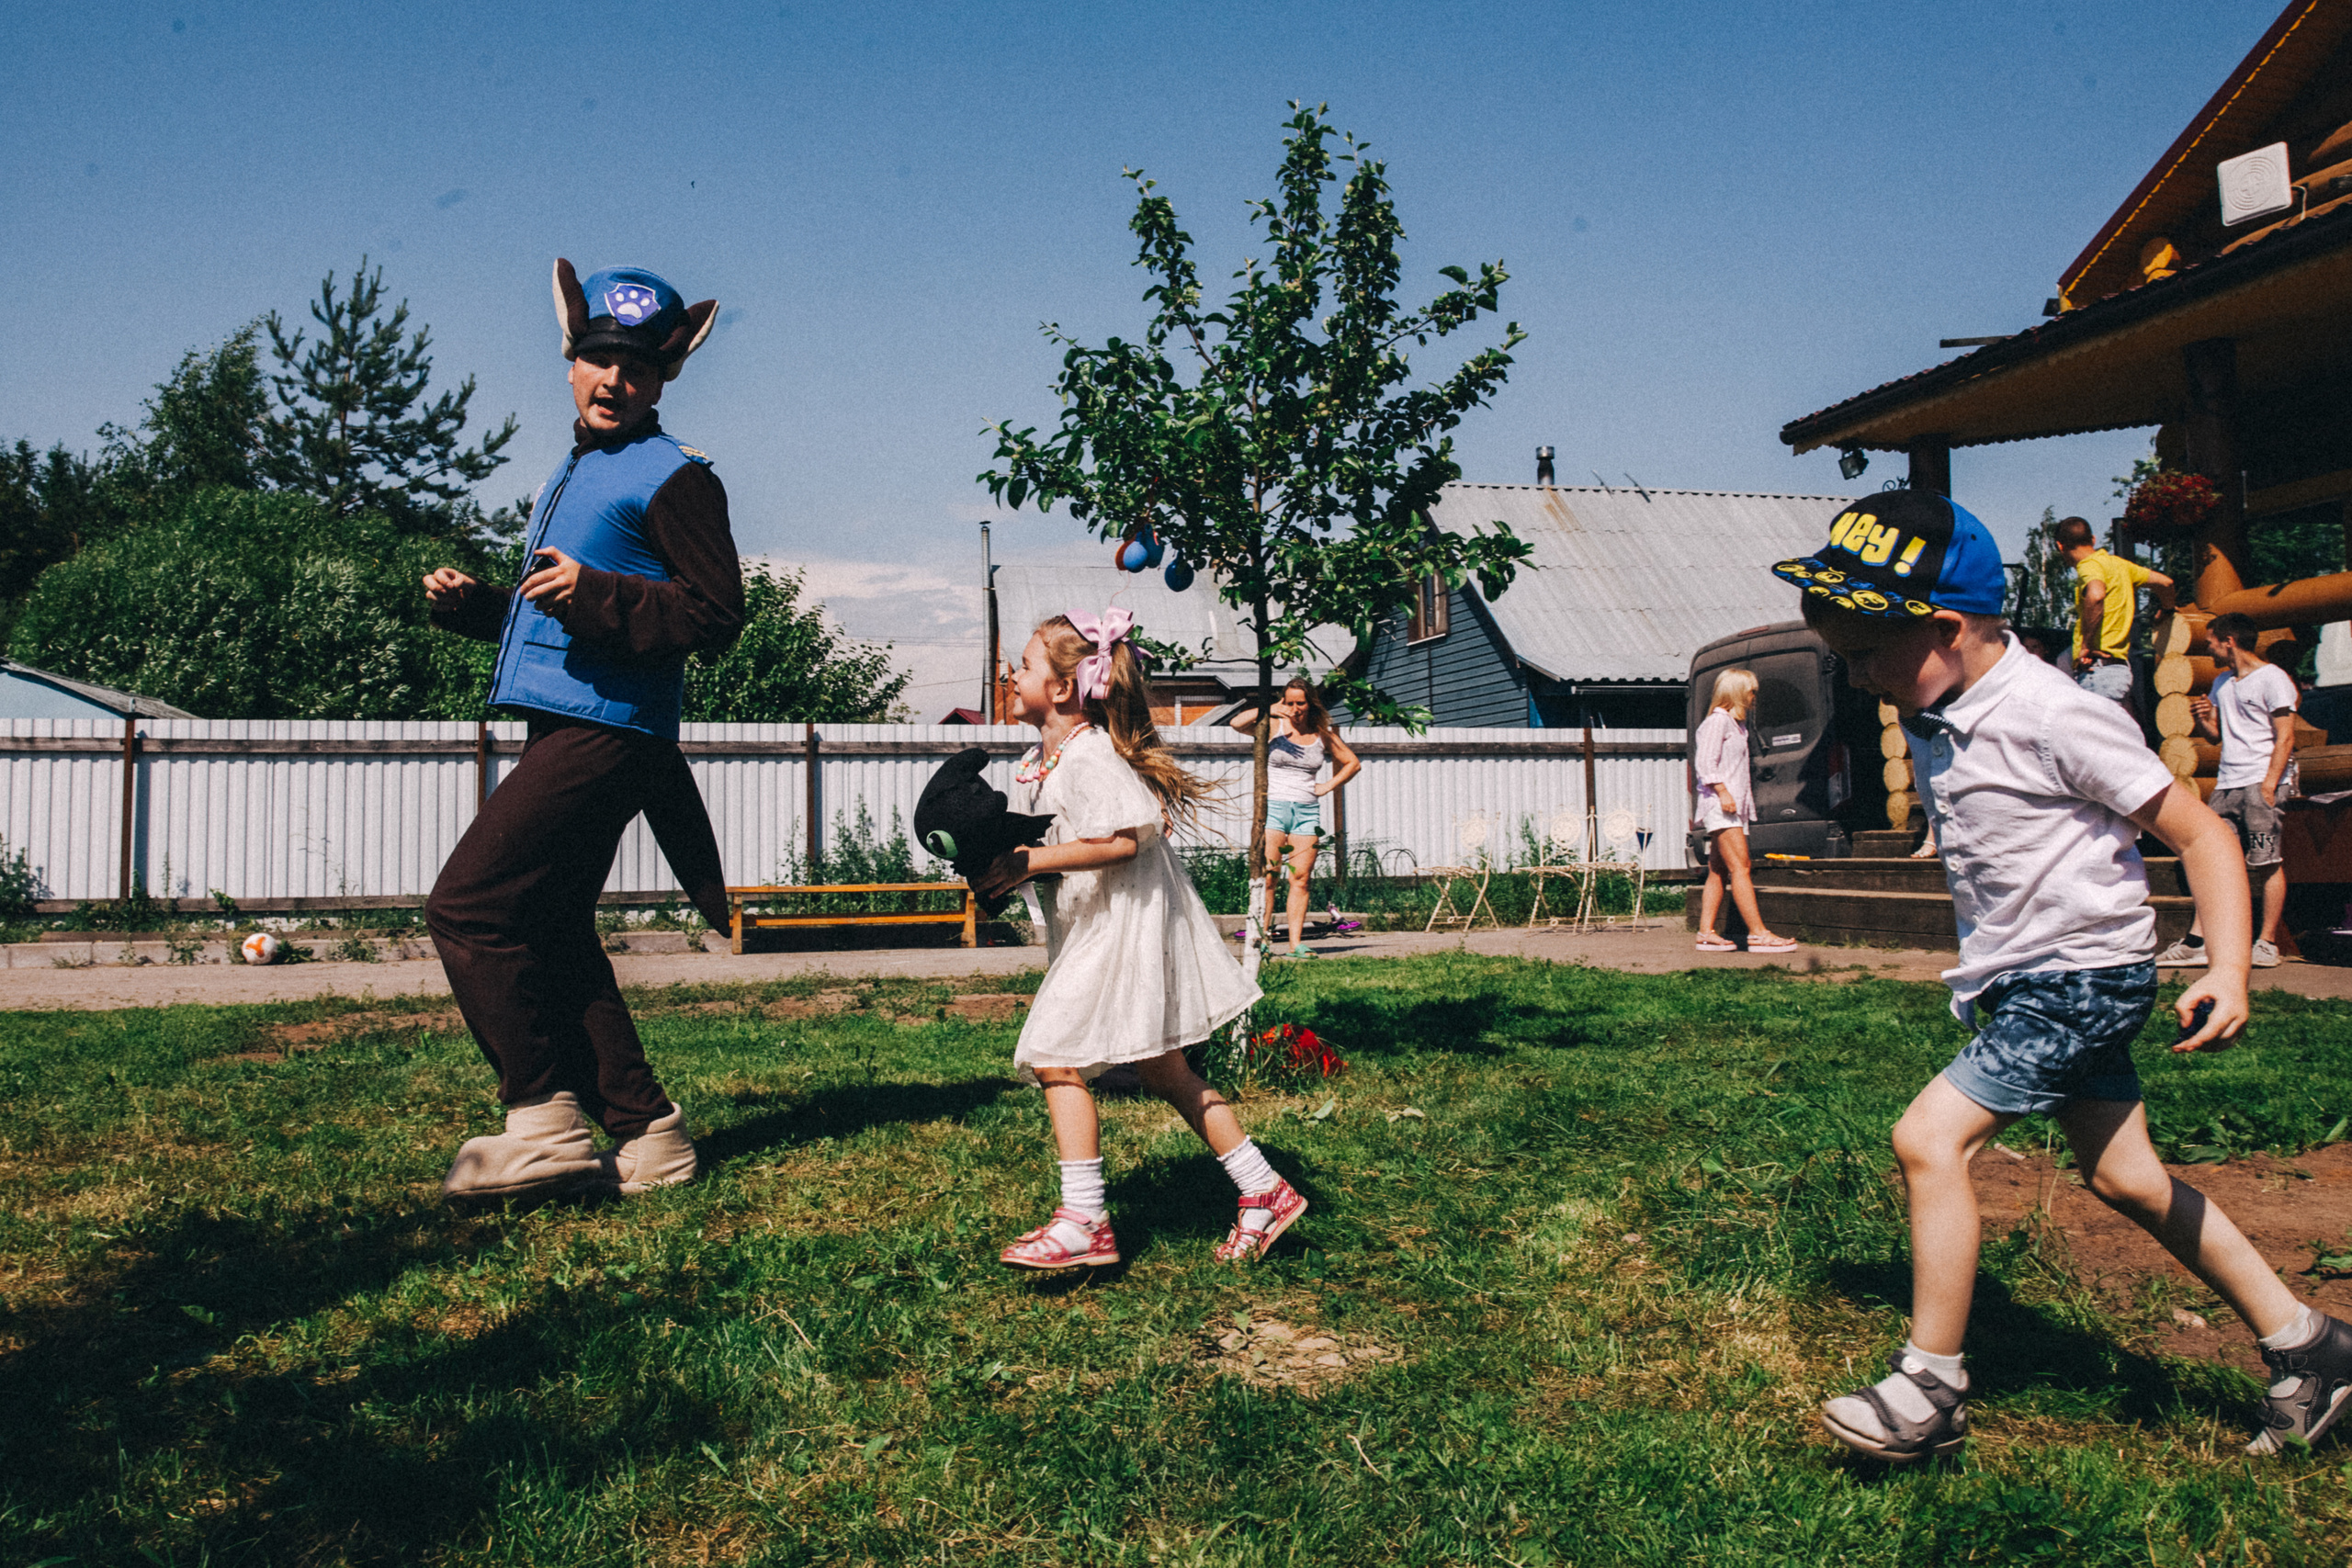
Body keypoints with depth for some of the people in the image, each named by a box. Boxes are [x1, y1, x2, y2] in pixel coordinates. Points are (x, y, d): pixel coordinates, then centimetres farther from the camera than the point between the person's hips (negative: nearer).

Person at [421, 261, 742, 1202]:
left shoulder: (672, 477, -5)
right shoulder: (571, 475, 24)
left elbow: (718, 614, -13)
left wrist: (596, 592, -23)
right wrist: (470, 604, 15)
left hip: (608, 731, -10)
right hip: (562, 729, 10)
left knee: (468, 907, -13)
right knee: (551, 936, 10)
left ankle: (545, 1121, -6)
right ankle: (646, 1133, 16)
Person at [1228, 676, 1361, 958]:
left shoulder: (1323, 735, 10)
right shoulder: (1274, 727, 3)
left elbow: (1353, 763, 21)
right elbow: (1237, 723, -14)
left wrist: (1328, 786, 10)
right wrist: (1271, 710, -19)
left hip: (1307, 810, 3)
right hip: (1274, 806, -3)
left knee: (1301, 877, -1)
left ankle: (1296, 943, 0)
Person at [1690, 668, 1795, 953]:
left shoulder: (1736, 724, 23)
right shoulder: (1717, 721, -6)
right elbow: (1705, 763, -16)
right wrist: (1722, 792, -22)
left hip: (1734, 807, 10)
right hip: (1720, 806, -10)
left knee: (1718, 872, 6)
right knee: (1740, 867, -15)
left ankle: (1706, 933, 6)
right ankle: (1758, 934, -19)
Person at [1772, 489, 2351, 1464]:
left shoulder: (2052, 716, -22)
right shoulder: (1929, 716, 2)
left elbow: (2199, 832, -17)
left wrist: (2228, 973, -26)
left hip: (2086, 974, -9)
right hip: (2020, 979, 9)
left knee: (1930, 1136, -16)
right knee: (2123, 1177, 15)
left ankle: (1930, 1389, -4)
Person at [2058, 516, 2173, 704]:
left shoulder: (2089, 565, -9)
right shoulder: (2118, 563, 19)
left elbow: (2095, 595, -31)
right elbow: (2164, 582, 23)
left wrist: (2086, 645, -23)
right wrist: (2167, 611, 45)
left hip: (2097, 670, -10)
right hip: (2121, 666, 10)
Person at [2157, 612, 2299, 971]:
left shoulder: (2272, 678, -3)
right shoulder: (2222, 683, 20)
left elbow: (2285, 737, -9)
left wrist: (2269, 784, -17)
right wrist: (2203, 718, 4)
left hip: (2260, 783, -7)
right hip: (2227, 784, 7)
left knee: (2267, 863, -5)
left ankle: (2268, 944, -1)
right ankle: (2195, 943, -5)